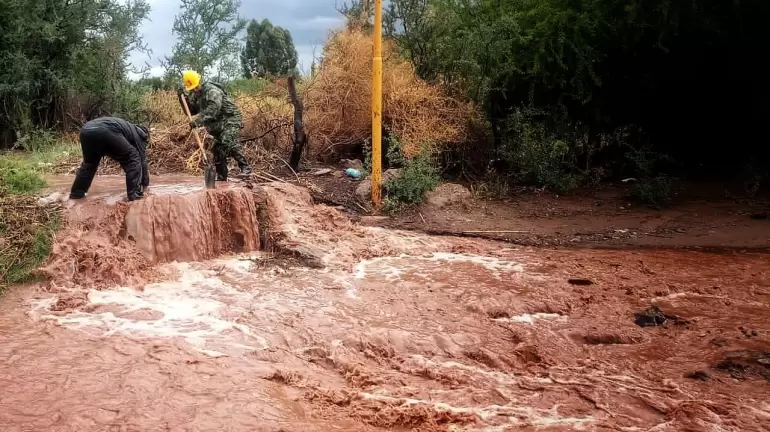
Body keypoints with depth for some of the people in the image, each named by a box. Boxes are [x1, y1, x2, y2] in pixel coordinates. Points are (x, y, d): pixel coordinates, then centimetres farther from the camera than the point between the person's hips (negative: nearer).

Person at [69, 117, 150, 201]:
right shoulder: (139, 134, 23)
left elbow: (124, 156, 49)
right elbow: (143, 159, 21)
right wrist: (145, 184, 31)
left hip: (86, 130, 8)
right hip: (106, 132, -8)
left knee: (89, 163, 32)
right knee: (134, 158, 8)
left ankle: (76, 192, 37)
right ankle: (135, 194, 5)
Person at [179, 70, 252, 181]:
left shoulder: (212, 91, -17)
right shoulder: (196, 95, 12)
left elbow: (212, 109, -30)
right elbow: (191, 110, 16)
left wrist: (198, 121, -36)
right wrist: (184, 99, 0)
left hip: (230, 119, -9)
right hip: (218, 125, 9)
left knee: (228, 141, -31)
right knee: (217, 150, 8)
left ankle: (245, 168, -34)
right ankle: (221, 177, 18)